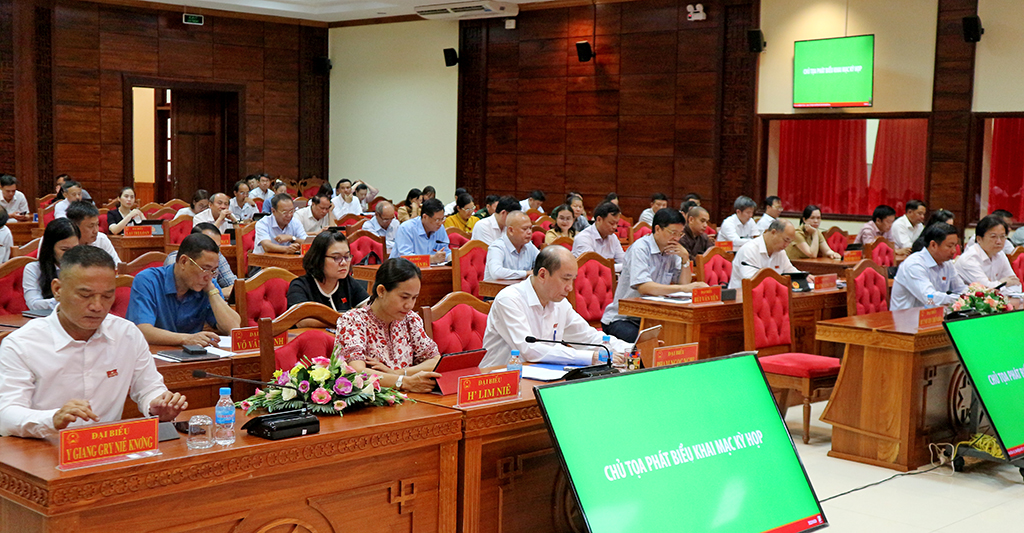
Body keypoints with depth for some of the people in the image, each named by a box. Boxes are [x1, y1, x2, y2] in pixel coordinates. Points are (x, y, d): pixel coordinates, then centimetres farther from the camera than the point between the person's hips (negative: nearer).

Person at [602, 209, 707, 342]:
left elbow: (684, 284, 7)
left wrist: (685, 258, -7)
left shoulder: (672, 251, 8)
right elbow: (643, 287, -30)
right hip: (621, 320, -7)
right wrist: (683, 288, -37)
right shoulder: (640, 248, -15)